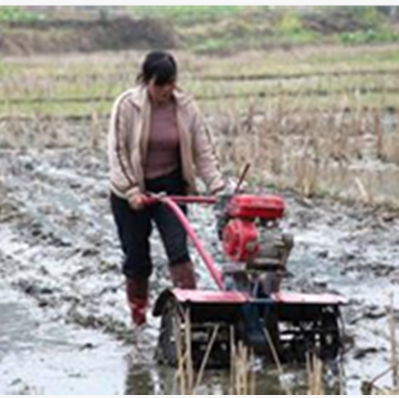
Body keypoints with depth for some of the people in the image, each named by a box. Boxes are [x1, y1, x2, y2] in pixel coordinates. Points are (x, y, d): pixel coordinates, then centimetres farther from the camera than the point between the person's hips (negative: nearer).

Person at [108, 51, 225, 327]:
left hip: (170, 187, 1)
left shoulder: (186, 106, -5)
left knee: (178, 249, -13)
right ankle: (138, 317, 22)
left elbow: (204, 150, -2)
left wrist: (217, 186, -14)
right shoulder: (127, 105, -12)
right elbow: (117, 151, -11)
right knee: (137, 257, 6)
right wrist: (131, 191, -18)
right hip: (131, 192, -1)